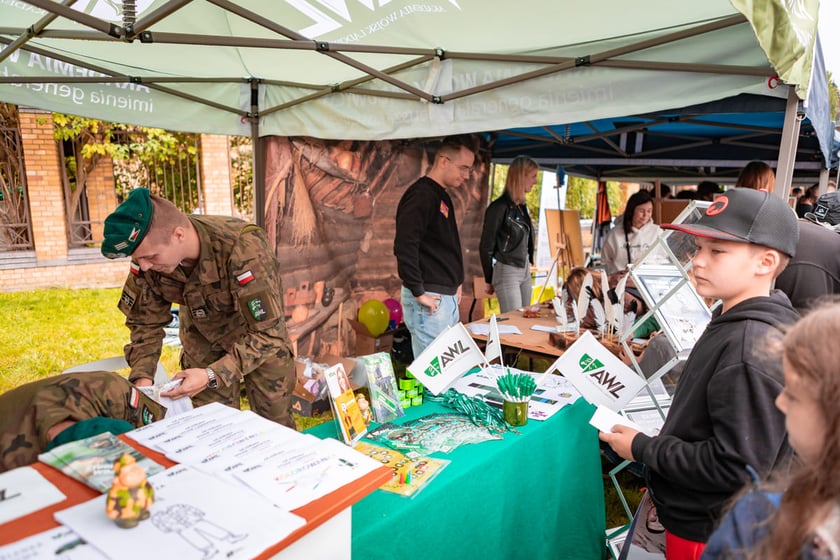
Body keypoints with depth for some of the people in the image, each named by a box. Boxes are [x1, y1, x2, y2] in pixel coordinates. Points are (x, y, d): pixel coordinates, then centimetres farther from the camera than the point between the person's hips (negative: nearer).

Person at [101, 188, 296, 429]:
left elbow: (268, 333, -33)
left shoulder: (243, 249, -38)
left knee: (276, 423, 8)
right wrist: (142, 376, -19)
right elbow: (146, 322, -5)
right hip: (202, 335, 4)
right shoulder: (147, 259, -21)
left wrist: (212, 376, -39)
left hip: (262, 334, -3)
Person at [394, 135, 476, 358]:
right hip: (429, 299, -10)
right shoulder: (421, 195, -14)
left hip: (448, 297, 10)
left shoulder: (442, 196, 16)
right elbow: (404, 247, -25)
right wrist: (418, 292, -21)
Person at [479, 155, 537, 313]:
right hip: (506, 271, -8)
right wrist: (489, 280, -4)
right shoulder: (499, 207, -13)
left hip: (525, 271, 8)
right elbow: (486, 247, -9)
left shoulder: (522, 206, 10)